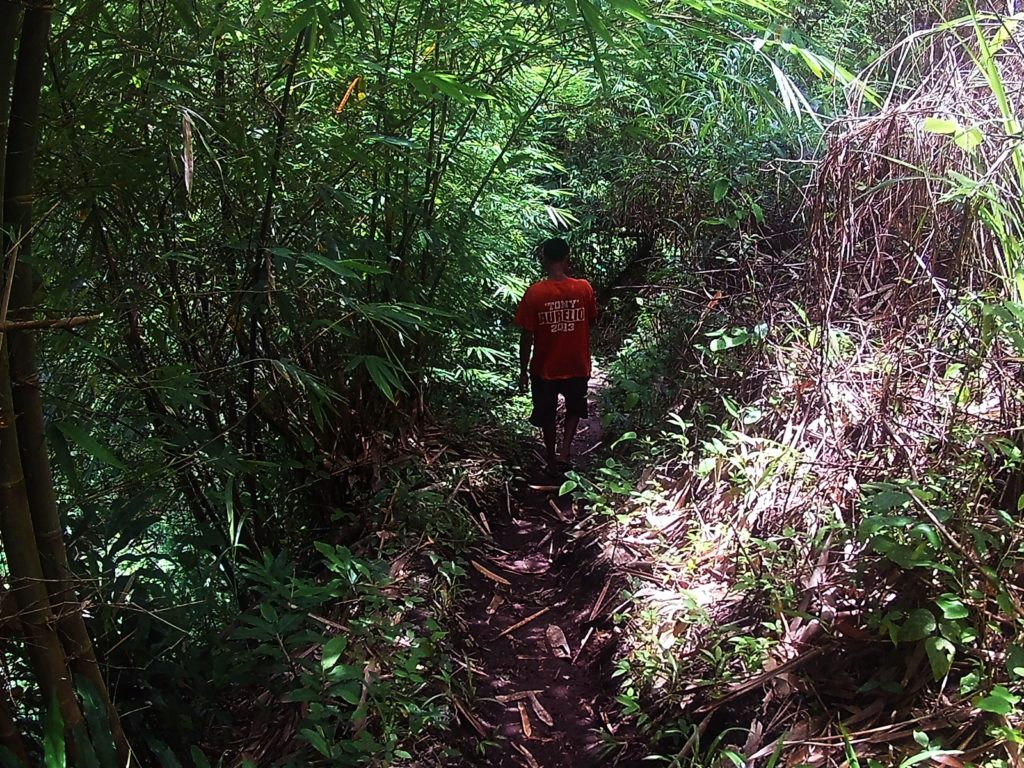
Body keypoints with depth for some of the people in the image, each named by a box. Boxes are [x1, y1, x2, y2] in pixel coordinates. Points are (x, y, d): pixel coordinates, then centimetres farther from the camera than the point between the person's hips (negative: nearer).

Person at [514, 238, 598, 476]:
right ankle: (565, 452, 12)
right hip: (577, 366, 1)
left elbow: (527, 336, -13)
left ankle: (553, 461, 33)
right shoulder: (583, 288, -12)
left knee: (547, 414, 20)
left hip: (545, 368, -1)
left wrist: (523, 371, -1)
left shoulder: (534, 293, -16)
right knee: (574, 408, 26)